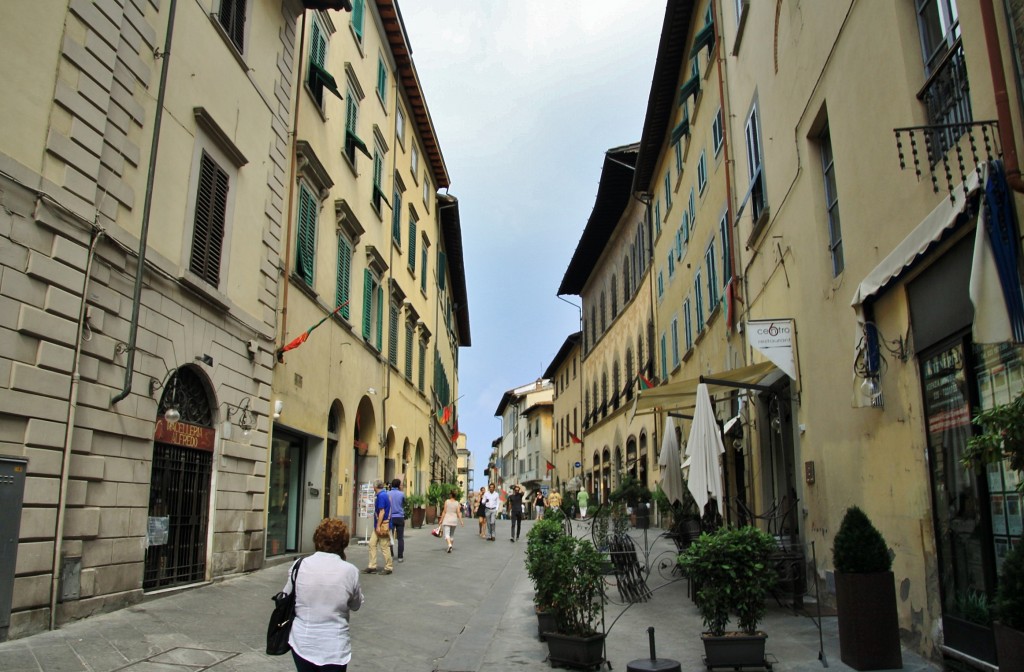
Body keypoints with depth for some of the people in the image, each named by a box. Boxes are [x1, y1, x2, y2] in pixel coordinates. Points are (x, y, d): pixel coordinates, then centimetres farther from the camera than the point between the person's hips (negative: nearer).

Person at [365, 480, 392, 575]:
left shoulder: (381, 496, -17)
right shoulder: (384, 495, 13)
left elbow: (382, 512, -21)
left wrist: (378, 526, -20)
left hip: (382, 525, -10)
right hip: (378, 526, 10)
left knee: (384, 547, -2)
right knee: (372, 544, 9)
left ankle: (388, 568, 6)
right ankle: (372, 567, 12)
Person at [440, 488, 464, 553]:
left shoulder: (447, 501, -7)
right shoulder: (457, 503, -2)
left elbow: (444, 511, -6)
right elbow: (458, 513, -6)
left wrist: (441, 520, 0)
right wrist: (461, 521, -1)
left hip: (447, 519, -3)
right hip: (454, 520, 3)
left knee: (447, 533, -8)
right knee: (452, 534, 17)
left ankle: (449, 545, -31)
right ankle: (450, 547, 21)